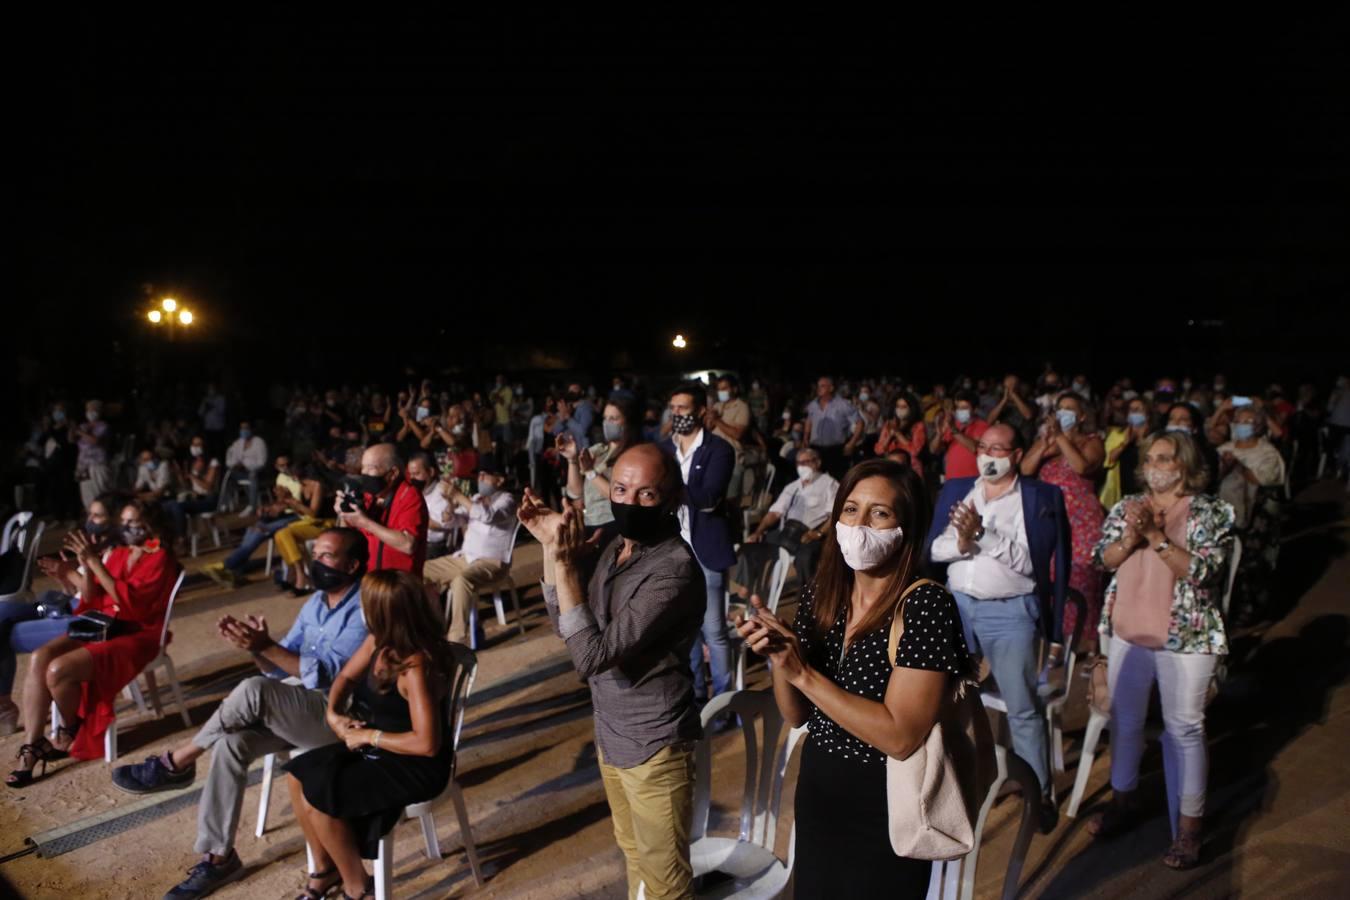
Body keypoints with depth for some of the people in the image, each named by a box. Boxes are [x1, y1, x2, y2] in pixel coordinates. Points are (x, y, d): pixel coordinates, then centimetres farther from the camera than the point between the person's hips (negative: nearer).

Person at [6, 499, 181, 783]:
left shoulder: (159, 558, -10)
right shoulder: (119, 553, 13)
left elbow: (129, 600, -22)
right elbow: (94, 600, 11)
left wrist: (94, 562, -24)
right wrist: (83, 568, -7)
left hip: (135, 636, -8)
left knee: (59, 670, -24)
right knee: (39, 658, -17)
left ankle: (69, 732, 5)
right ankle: (31, 747, -13)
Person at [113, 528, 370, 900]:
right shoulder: (316, 602, 10)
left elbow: (327, 674, -23)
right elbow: (279, 669, 10)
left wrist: (265, 646, -29)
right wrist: (255, 647, -11)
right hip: (300, 709, 8)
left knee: (253, 691, -28)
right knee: (230, 743, -17)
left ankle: (176, 763, -4)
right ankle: (219, 856, -5)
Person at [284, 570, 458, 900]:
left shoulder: (415, 667, -30)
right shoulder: (380, 640, -4)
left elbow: (427, 743, -31)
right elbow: (346, 677, 12)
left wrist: (369, 736, -20)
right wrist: (333, 713, -8)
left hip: (416, 766, -9)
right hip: (378, 747, 9)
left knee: (317, 797, -14)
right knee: (298, 775, 3)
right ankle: (326, 870, 20)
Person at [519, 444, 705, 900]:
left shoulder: (674, 569, -28)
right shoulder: (618, 545, -1)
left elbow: (591, 655, -31)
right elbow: (565, 624, 3)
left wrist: (564, 560, -30)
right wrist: (551, 546, -8)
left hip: (653, 744, -8)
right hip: (611, 733, 8)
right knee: (634, 852, 28)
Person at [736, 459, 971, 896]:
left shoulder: (927, 605, -21)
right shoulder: (819, 595, -3)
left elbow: (900, 736, -26)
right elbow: (797, 715, 2)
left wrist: (802, 673, -26)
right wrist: (777, 656, -18)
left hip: (885, 810, -5)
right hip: (816, 792, 5)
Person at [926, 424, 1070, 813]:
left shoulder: (1042, 496, -4)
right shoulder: (955, 490, 7)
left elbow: (1030, 560, -13)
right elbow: (933, 549, 4)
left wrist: (984, 534, -22)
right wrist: (960, 543, -16)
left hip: (1010, 612, -4)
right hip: (955, 604, 4)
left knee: (1023, 708, 2)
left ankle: (1039, 793, 19)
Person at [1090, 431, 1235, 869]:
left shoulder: (1211, 512, -6)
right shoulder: (1127, 507, 5)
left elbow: (1202, 569, -17)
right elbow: (1103, 559, -1)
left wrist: (1154, 535, -24)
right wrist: (1130, 537, -19)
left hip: (1185, 637, -4)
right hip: (1128, 633, 4)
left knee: (1184, 729, 4)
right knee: (1124, 720, 15)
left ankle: (1188, 826, 17)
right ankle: (1123, 801, 33)